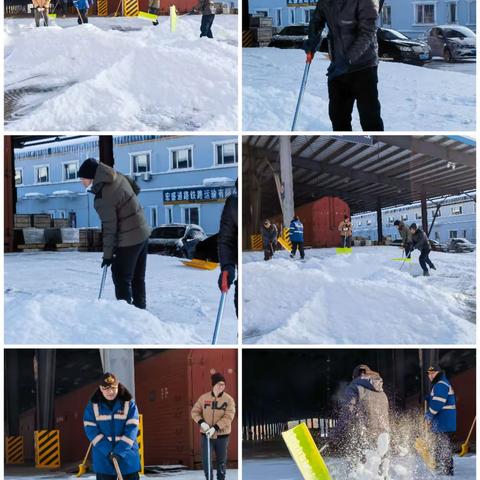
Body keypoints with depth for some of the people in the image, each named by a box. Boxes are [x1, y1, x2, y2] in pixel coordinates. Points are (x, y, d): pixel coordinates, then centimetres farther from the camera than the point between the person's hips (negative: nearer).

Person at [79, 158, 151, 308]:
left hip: (128, 240, -9)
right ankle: (139, 308, 27)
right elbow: (136, 188, 15)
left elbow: (109, 228, -20)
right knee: (138, 277, 18)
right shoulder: (117, 177, -2)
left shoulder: (103, 197, -25)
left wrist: (107, 254, -12)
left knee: (121, 278, 0)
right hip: (143, 232, 9)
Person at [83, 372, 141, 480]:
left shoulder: (129, 404, -4)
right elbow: (90, 430, -6)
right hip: (103, 455, 1)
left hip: (127, 453, -1)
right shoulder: (93, 405, -1)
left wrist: (119, 452, -20)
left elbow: (131, 429, -10)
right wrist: (108, 451, -17)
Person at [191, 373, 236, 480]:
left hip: (222, 435, -1)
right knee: (206, 460, -1)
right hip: (206, 434, 1)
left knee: (221, 462, 9)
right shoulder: (204, 398, -2)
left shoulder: (229, 400, -8)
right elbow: (195, 411, 4)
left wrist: (215, 428, -25)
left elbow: (228, 417, -16)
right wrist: (201, 422, -15)